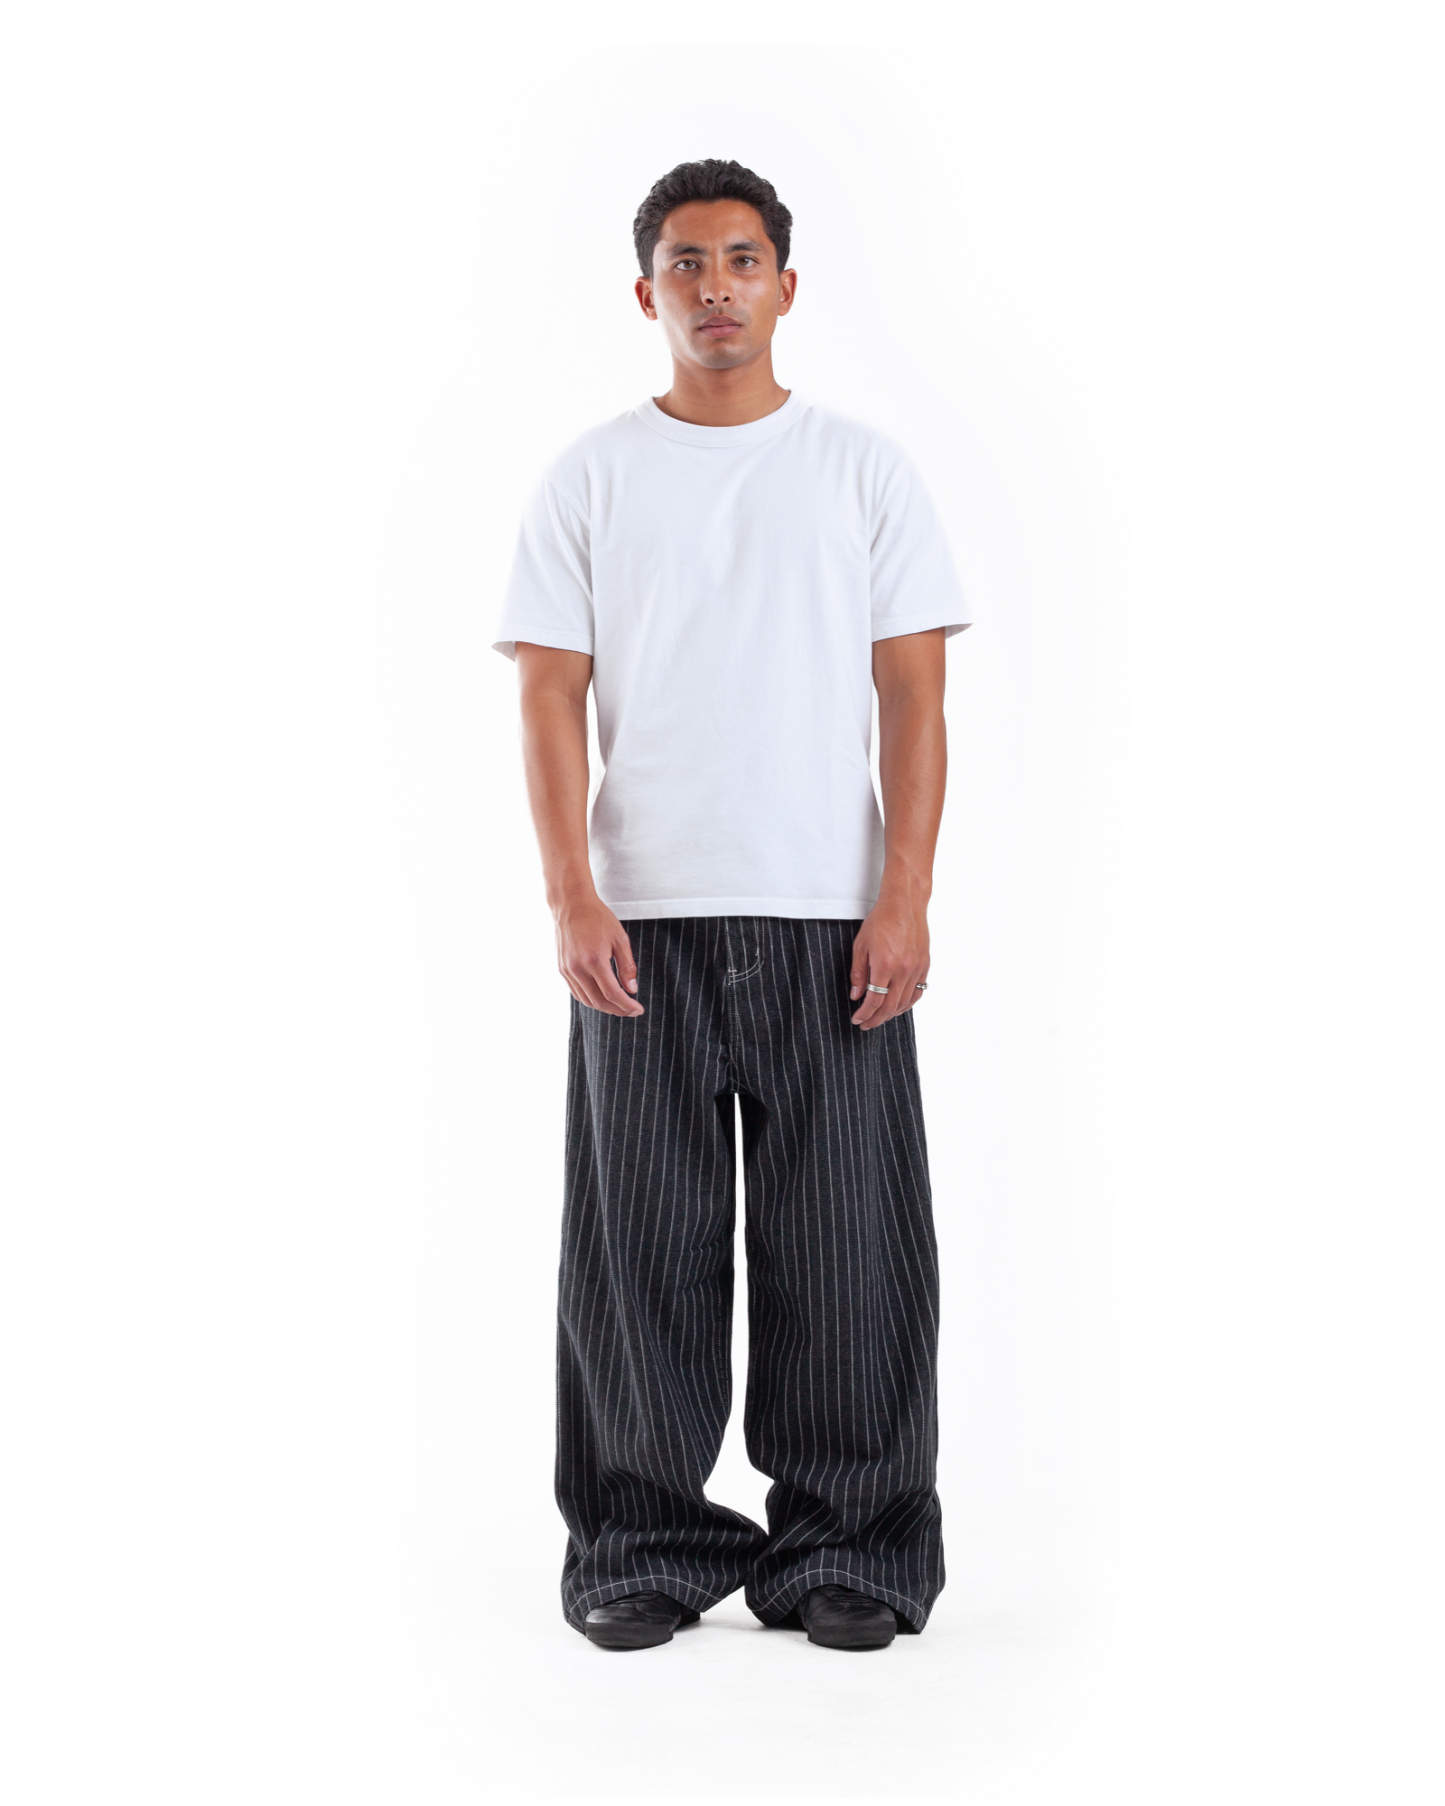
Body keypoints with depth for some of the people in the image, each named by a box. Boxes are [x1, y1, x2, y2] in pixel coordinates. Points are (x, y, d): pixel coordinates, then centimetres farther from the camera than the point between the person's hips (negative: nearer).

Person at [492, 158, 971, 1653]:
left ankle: (846, 1549, 16)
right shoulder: (591, 478, 8)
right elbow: (550, 700, 3)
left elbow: (913, 702, 3)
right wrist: (572, 898, -9)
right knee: (642, 1245, 4)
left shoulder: (864, 470, 8)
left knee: (843, 1246, 3)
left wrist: (905, 901, -8)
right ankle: (646, 1545, 18)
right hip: (644, 917, 0)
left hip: (830, 916, 0)